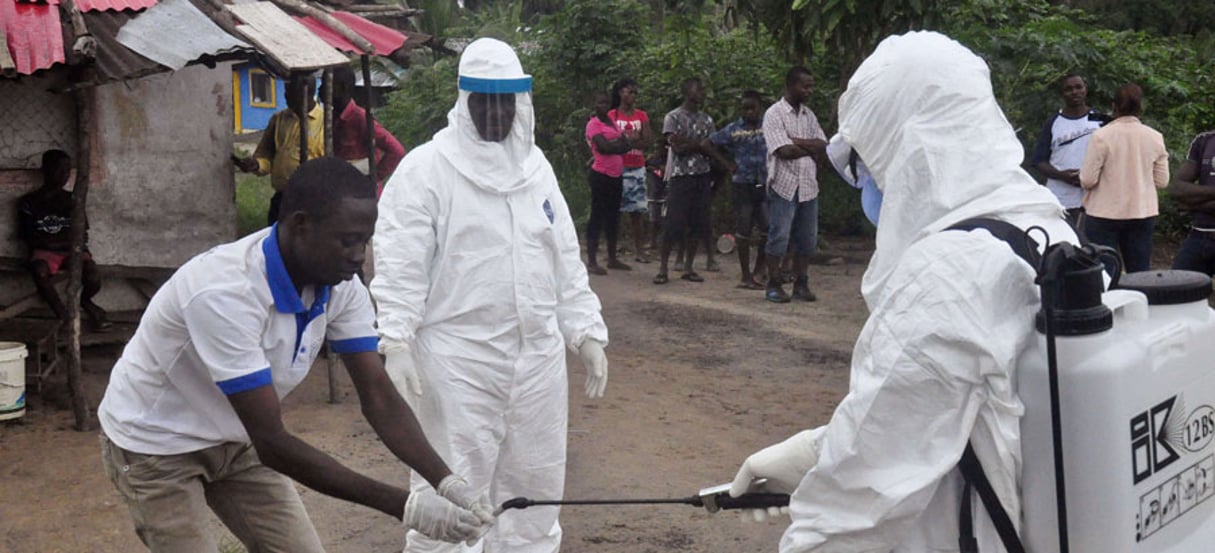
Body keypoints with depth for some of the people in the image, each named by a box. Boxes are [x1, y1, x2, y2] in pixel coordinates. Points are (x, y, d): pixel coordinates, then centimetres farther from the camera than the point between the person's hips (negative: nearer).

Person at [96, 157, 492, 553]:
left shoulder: (340, 286, -16)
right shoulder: (224, 292, -37)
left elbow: (379, 397, -14)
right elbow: (273, 443, -37)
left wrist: (447, 482, -30)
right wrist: (405, 507, -39)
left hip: (236, 441, 6)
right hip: (154, 445, -6)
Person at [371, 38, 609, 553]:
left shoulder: (536, 166, 11)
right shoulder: (425, 167, -7)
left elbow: (565, 259, 15)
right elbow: (400, 265, -11)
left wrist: (587, 332, 11)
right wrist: (396, 344, -19)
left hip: (538, 354, 6)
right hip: (456, 359, -5)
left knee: (533, 486, 15)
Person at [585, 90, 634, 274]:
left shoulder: (612, 122, 16)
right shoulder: (593, 124, -7)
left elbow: (628, 145, 6)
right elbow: (604, 146, -20)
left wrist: (612, 145, -11)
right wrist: (619, 144, -4)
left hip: (616, 175, 8)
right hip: (601, 175, -8)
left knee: (613, 217, 13)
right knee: (597, 217, -6)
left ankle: (612, 259, 22)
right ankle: (592, 262, -3)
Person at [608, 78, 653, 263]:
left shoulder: (641, 116, 10)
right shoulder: (611, 116, 3)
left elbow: (647, 142, 1)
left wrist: (626, 140, -14)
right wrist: (629, 139, -17)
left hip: (637, 167, 2)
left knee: (637, 211, 3)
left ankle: (639, 250, 5)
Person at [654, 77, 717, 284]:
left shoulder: (706, 119, 14)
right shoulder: (673, 117, -1)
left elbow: (712, 150, 5)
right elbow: (676, 146, -13)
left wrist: (688, 143, -8)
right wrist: (698, 144, -6)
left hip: (702, 176, 5)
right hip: (680, 176, -5)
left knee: (697, 225, 3)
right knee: (674, 224, -8)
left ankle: (688, 268, 11)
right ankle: (662, 269, -2)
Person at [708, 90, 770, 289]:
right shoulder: (732, 130, 0)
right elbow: (707, 144, 5)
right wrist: (726, 163, 1)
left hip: (764, 185, 2)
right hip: (743, 185, -2)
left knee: (769, 230, -2)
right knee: (743, 231, 2)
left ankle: (757, 272, 13)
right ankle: (746, 276, 10)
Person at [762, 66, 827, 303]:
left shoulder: (808, 115, 14)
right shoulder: (774, 114, -6)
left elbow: (823, 146, 3)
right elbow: (784, 151, -16)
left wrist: (797, 141, -11)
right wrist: (811, 148, -3)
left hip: (808, 185, 6)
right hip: (784, 184, -6)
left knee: (807, 239, 8)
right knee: (779, 237, -3)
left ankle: (801, 284, 17)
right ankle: (773, 285, 5)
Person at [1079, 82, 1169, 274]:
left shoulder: (1101, 136, -11)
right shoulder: (1155, 137, 0)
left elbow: (1088, 180, -13)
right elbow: (1162, 181, 4)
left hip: (1104, 214, -3)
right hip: (1143, 213, 4)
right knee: (1140, 273, 10)